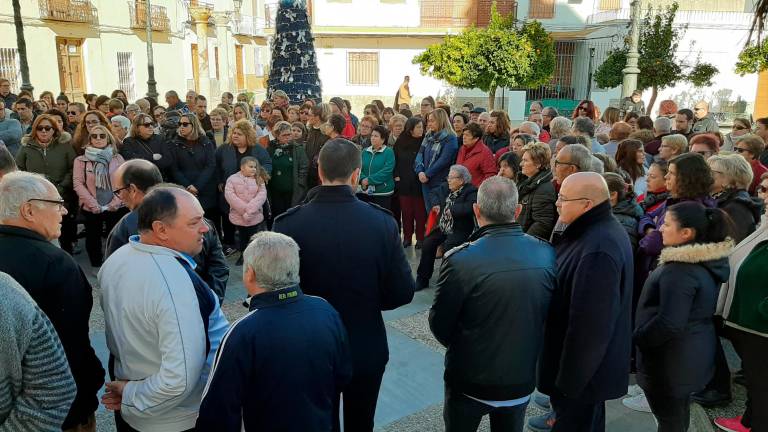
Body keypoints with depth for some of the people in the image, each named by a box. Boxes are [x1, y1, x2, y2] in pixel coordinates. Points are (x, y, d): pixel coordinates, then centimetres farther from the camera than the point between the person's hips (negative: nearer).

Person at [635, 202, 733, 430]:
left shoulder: (680, 270, -27)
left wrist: (637, 338, -15)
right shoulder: (708, 261, 2)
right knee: (679, 411, 25)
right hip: (691, 354, 9)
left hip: (671, 360, -9)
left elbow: (669, 323, -30)